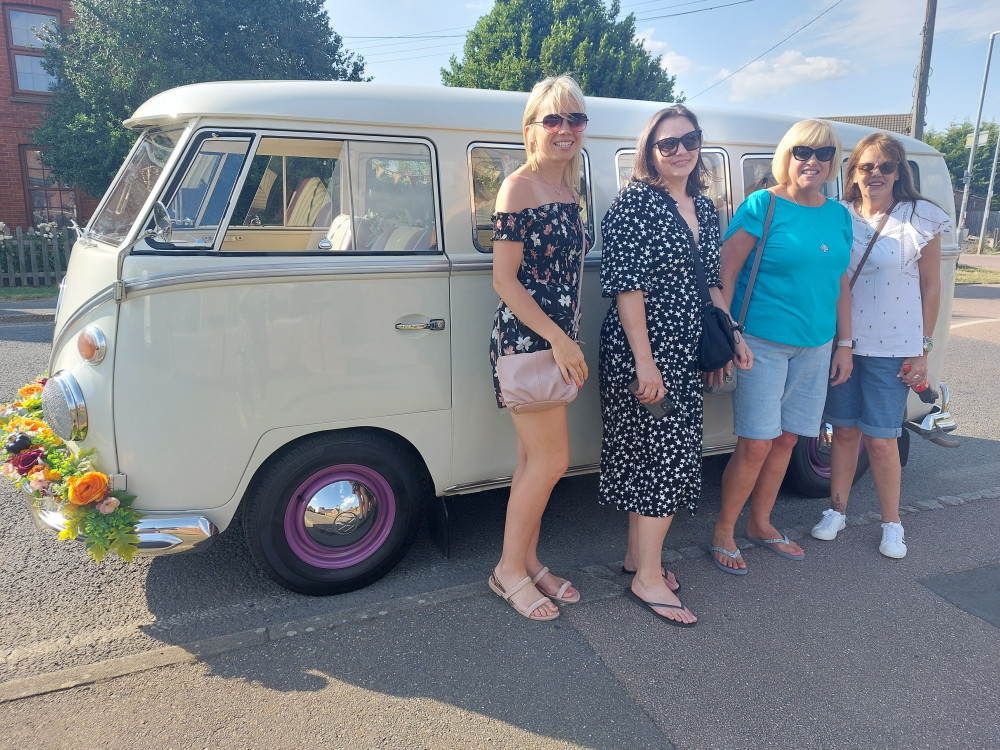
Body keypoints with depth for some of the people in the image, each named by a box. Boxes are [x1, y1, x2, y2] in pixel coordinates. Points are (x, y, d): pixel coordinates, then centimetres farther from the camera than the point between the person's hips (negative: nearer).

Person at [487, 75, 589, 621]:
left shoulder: (568, 192, 13)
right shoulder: (519, 188, -11)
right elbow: (504, 279, -15)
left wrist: (566, 339, 12)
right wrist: (557, 337, -18)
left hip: (557, 343, 8)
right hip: (523, 339, -8)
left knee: (535, 461, 14)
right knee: (552, 460, -4)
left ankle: (527, 561, 28)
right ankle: (509, 568, 15)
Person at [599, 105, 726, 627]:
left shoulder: (704, 208, 13)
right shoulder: (635, 202, -10)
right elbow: (627, 287, -16)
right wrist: (645, 363, -19)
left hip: (685, 355, 8)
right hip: (640, 354, -7)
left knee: (654, 454, 14)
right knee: (666, 456, -5)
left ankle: (637, 552, 30)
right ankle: (648, 578, 10)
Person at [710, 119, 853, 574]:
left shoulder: (839, 216, 11)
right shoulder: (763, 205, -8)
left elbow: (841, 283, 17)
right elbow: (725, 272, -11)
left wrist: (844, 343, 13)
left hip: (815, 347, 6)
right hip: (763, 343, -6)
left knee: (786, 439, 13)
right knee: (756, 445, -6)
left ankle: (760, 524, 30)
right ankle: (723, 533, 12)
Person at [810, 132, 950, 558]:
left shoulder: (919, 220, -2)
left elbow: (930, 287, 1)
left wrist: (922, 349, -2)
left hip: (892, 348, -2)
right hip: (840, 342, 2)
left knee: (881, 440, 1)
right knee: (844, 430, 10)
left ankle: (891, 524, 20)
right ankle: (837, 511, 26)